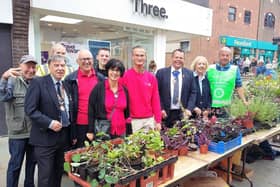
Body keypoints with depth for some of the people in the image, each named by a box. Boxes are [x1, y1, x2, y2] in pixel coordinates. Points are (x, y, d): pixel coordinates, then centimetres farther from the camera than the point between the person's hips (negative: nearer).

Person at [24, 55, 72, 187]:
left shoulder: (66, 86, 10)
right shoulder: (38, 82, -9)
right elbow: (30, 109, -16)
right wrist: (49, 123, -22)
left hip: (64, 136, 6)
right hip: (45, 137, -6)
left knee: (58, 174, 18)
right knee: (45, 176, 4)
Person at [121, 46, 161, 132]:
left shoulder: (151, 77, 6)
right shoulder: (125, 76, -6)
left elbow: (155, 100, 6)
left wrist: (158, 121, 3)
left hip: (149, 120, 4)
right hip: (132, 121, -3)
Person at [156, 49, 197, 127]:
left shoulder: (189, 74, 7)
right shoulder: (161, 72, 2)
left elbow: (193, 92, 6)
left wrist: (189, 109, -5)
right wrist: (160, 109, -7)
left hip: (183, 113, 1)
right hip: (165, 113, -1)